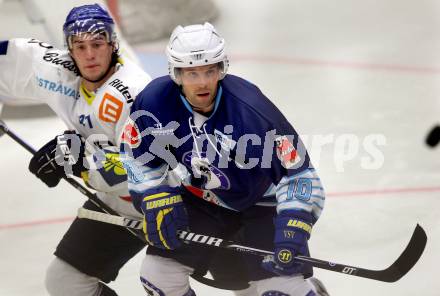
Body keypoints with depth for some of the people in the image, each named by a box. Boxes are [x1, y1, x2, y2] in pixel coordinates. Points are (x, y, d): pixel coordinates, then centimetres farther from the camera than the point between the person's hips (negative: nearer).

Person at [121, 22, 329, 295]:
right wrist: (156, 200, -13)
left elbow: (298, 173, -25)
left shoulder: (251, 108, -30)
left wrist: (292, 230, -34)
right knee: (157, 273, -7)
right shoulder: (154, 101, -20)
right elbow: (138, 157, 0)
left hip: (260, 204, -3)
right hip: (199, 200, 4)